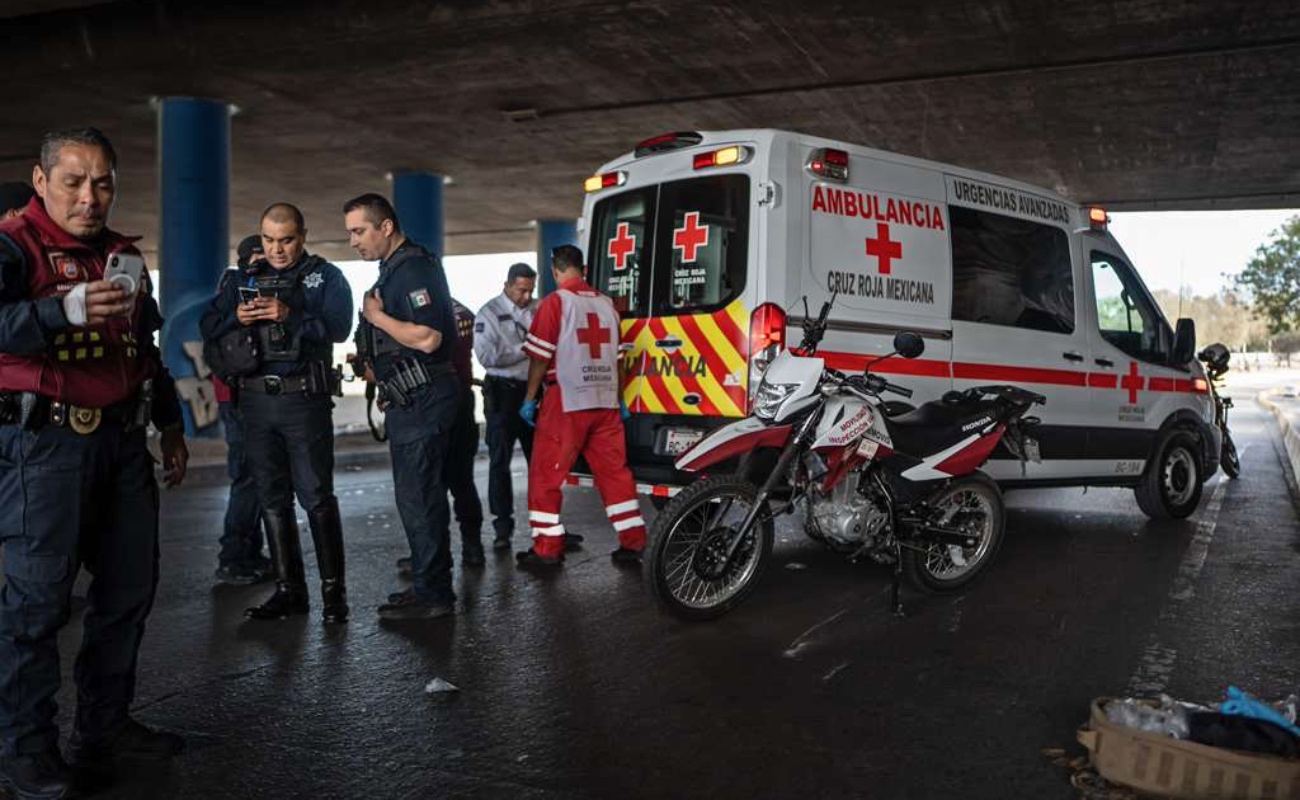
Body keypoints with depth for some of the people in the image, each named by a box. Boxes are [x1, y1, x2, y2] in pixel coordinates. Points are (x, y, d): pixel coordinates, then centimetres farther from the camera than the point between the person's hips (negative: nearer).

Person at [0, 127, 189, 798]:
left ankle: (104, 725, 25)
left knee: (129, 587, 11)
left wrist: (170, 426, 23)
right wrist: (64, 308, -41)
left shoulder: (123, 254, 15)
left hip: (122, 440, 7)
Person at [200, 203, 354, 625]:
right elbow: (208, 327, 10)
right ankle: (289, 590, 15)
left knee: (316, 496, -5)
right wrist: (236, 317, -11)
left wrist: (289, 315, -24)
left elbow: (338, 326, -12)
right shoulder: (246, 278, 17)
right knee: (273, 498, 8)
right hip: (256, 399, 5)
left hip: (304, 400, -5)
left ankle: (333, 589, 2)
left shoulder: (326, 276, 4)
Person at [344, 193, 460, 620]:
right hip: (408, 400, 11)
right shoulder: (393, 270, 18)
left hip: (422, 401, -11)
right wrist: (374, 363, 16)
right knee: (419, 493, 15)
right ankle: (431, 583, 25)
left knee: (417, 496, -7)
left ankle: (432, 594, 2)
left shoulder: (414, 269, -15)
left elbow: (427, 338, -26)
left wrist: (377, 316, -15)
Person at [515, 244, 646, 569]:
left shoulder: (556, 301, -6)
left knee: (546, 474, 4)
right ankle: (633, 542, 12)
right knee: (614, 471, 10)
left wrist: (530, 398, 1)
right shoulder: (606, 303, 11)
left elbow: (540, 356, -8)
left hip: (567, 402, -5)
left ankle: (547, 548, 4)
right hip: (605, 402, 6)